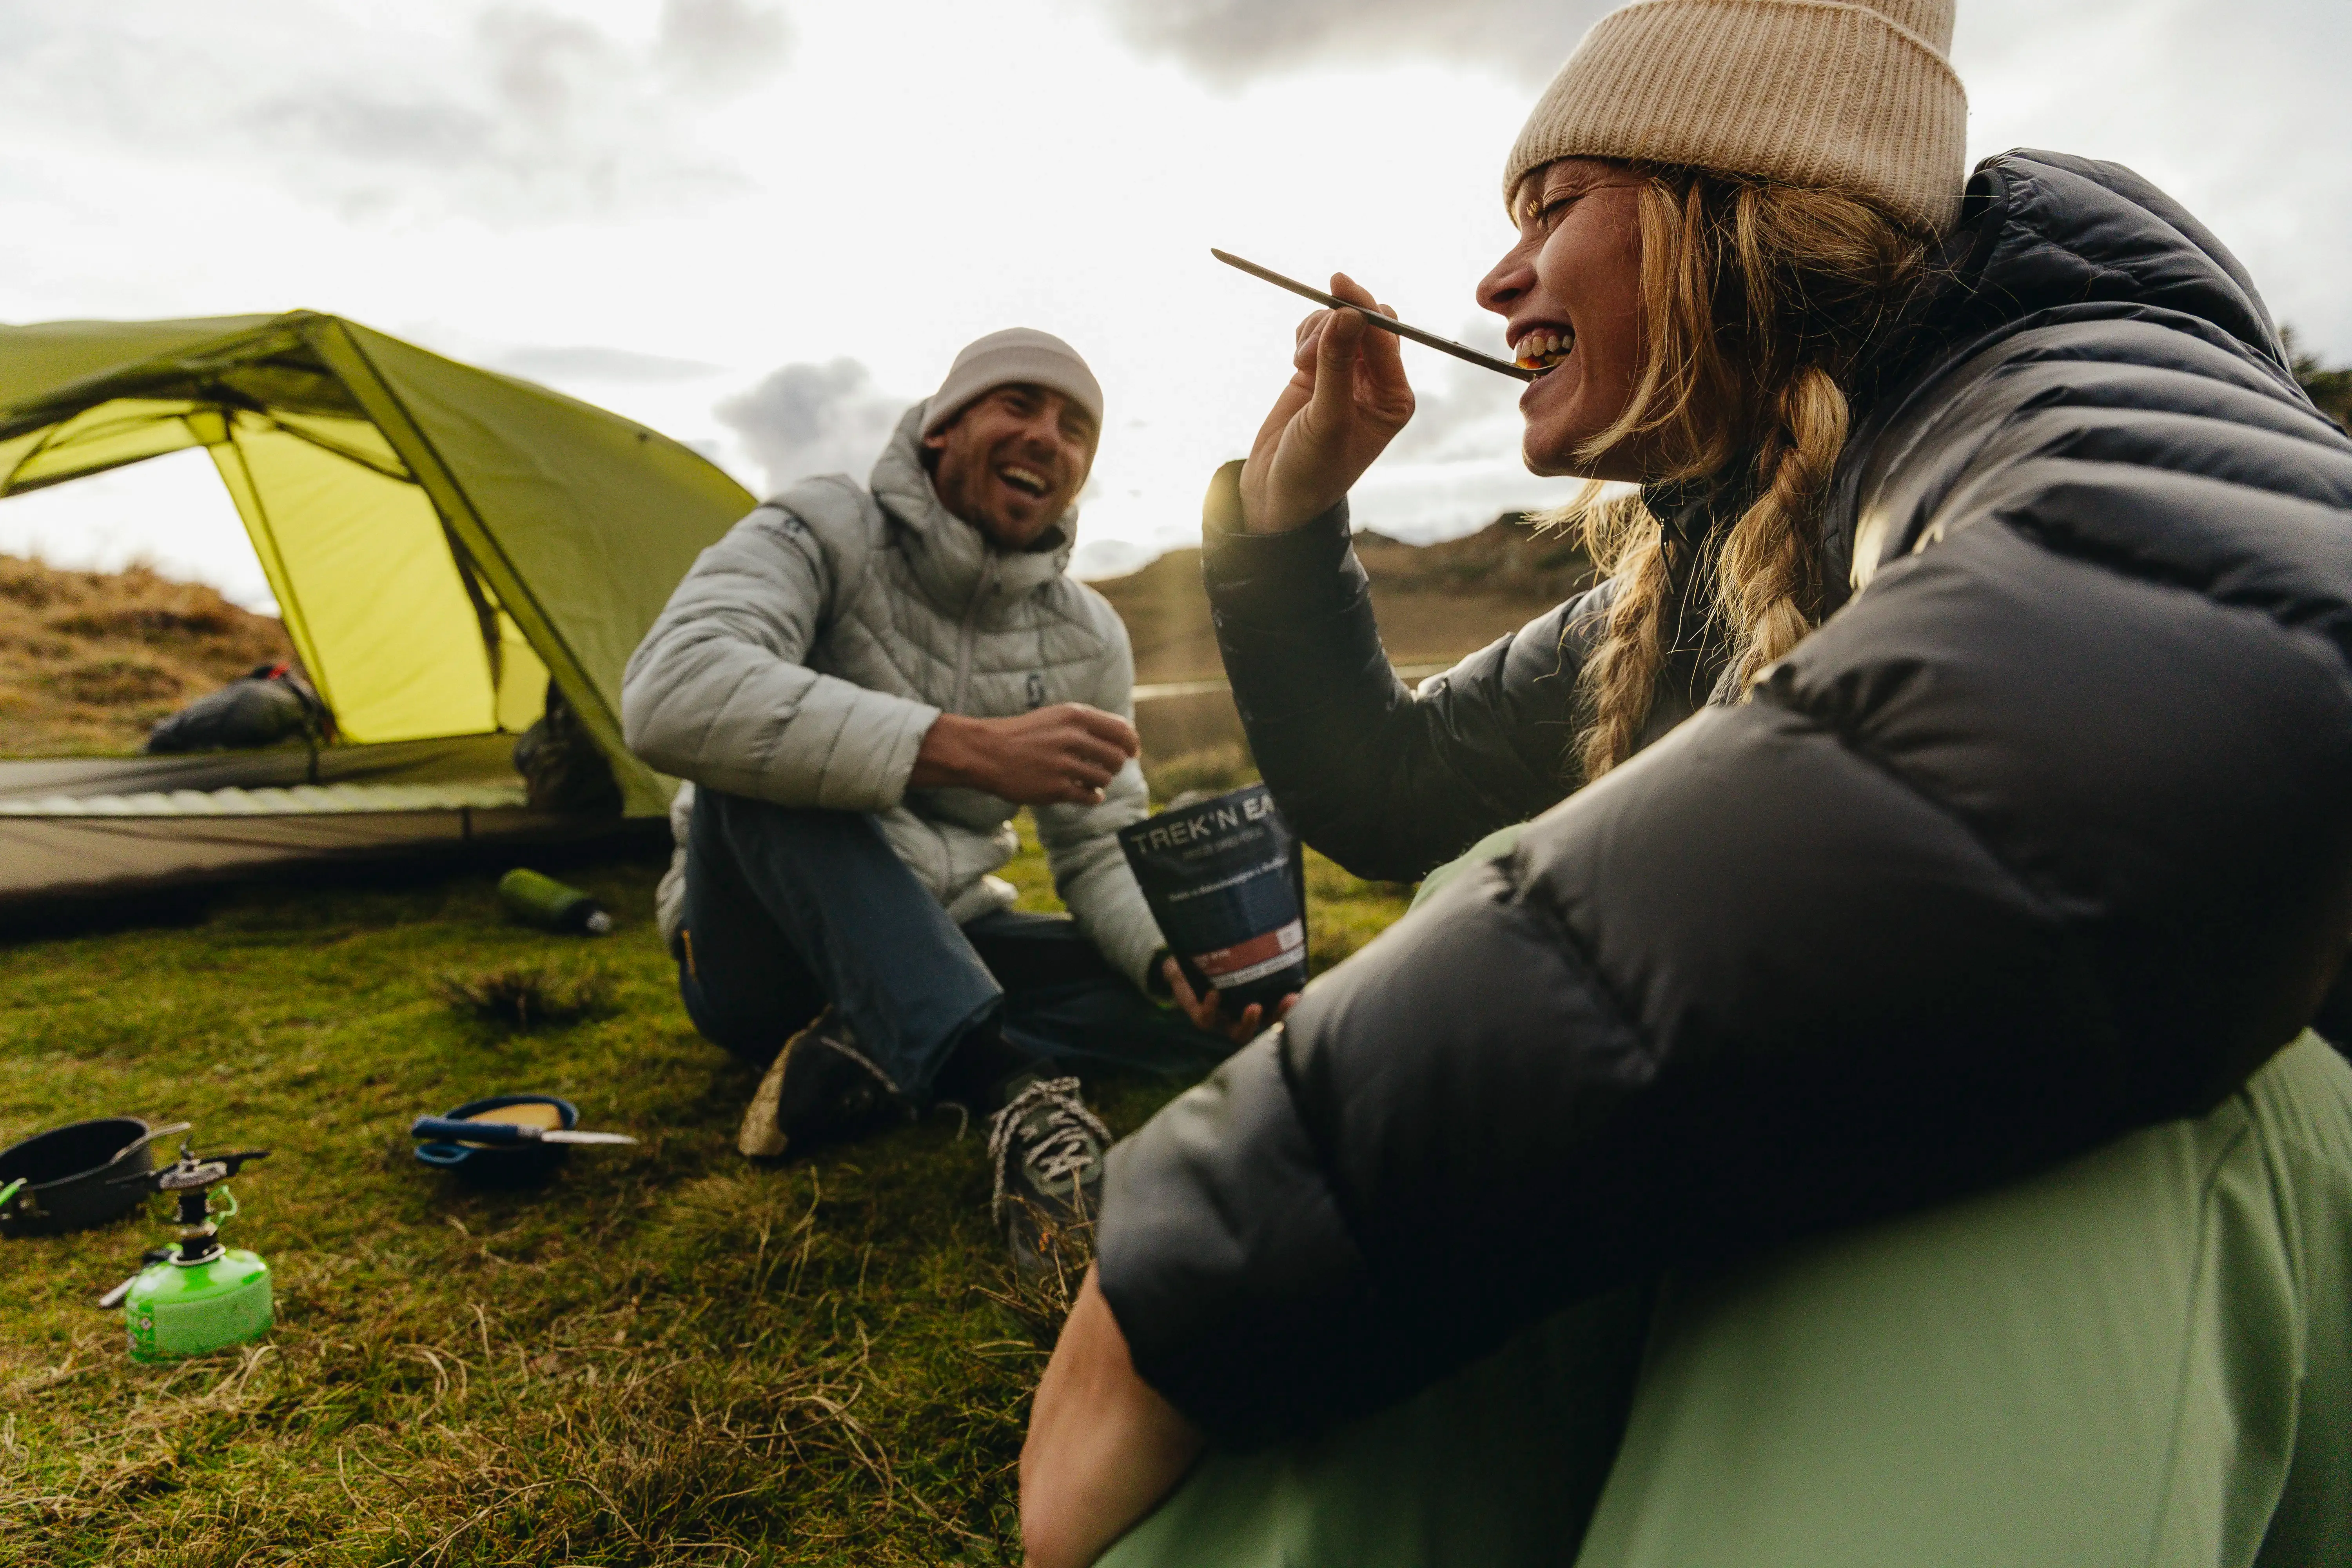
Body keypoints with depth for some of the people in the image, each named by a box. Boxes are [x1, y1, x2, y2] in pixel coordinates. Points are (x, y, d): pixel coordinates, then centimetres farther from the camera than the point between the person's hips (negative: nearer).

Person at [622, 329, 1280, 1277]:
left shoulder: (1086, 640, -2)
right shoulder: (822, 534, -16)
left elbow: (1102, 852, 0)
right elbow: (669, 697, -36)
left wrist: (1181, 958, -23)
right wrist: (973, 749, -42)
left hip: (941, 948, 4)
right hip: (762, 950, -4)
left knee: (1196, 1015, -13)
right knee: (769, 754, -34)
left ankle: (875, 1057, -22)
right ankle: (1008, 1088, -43)